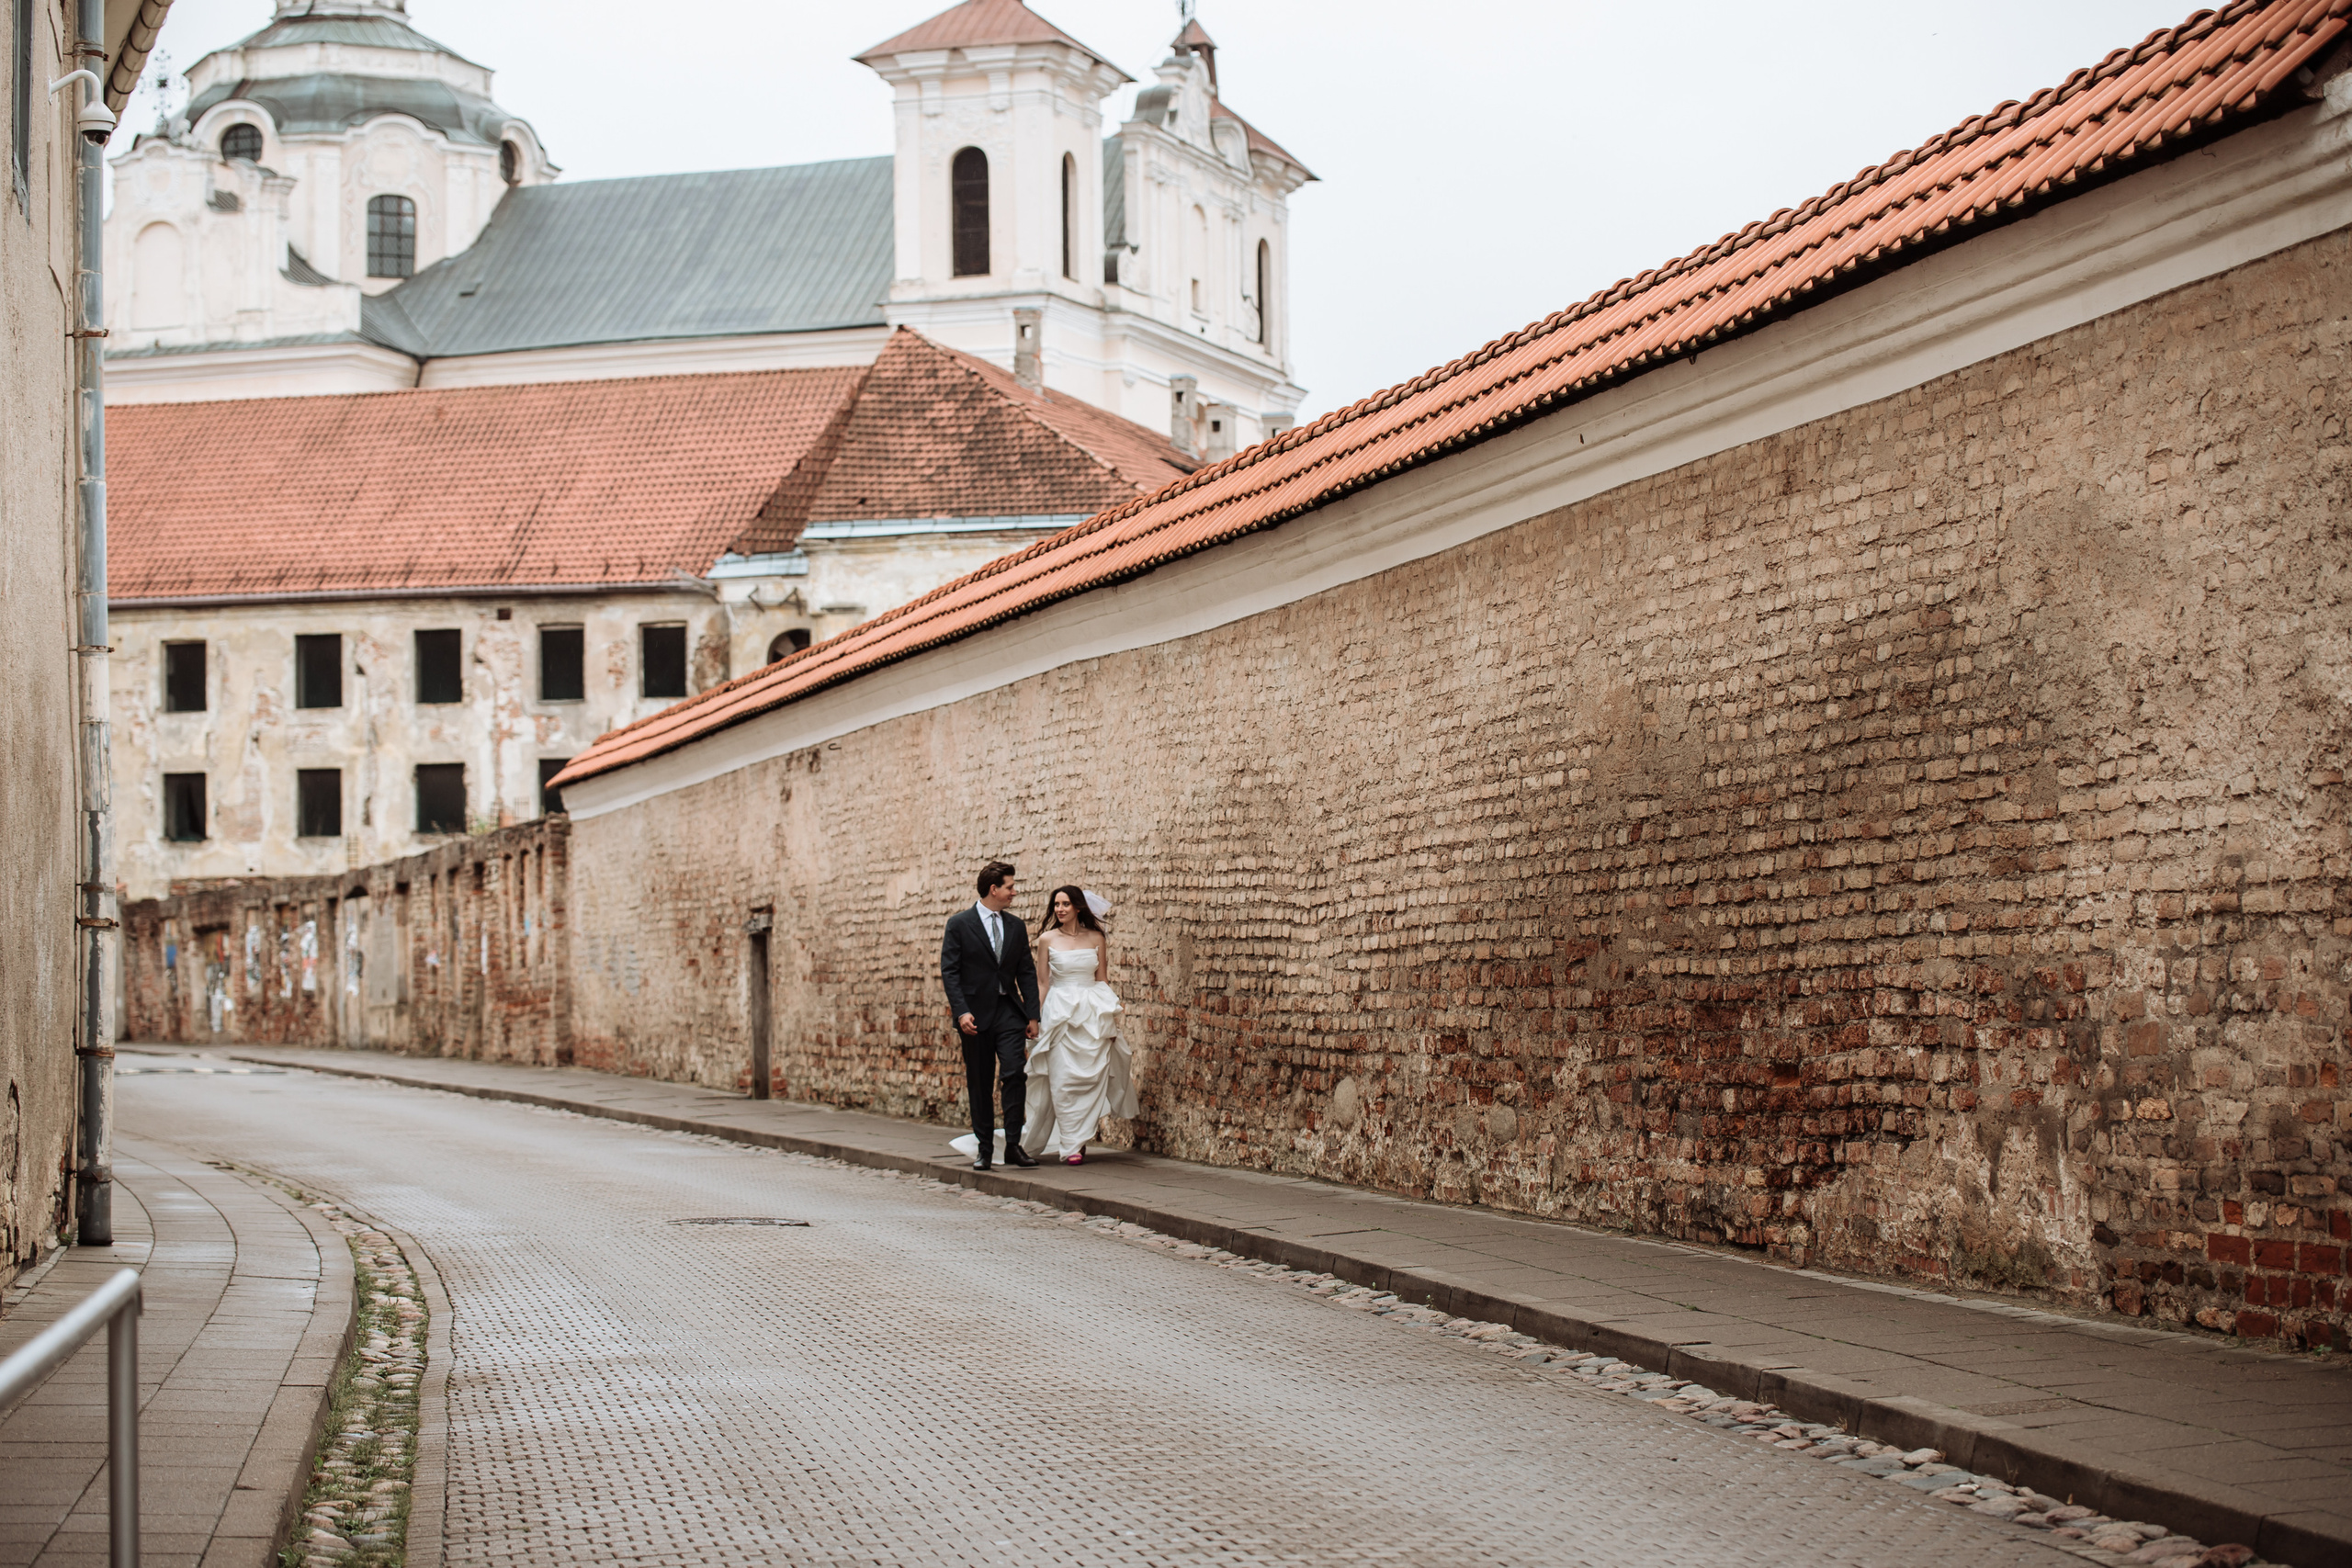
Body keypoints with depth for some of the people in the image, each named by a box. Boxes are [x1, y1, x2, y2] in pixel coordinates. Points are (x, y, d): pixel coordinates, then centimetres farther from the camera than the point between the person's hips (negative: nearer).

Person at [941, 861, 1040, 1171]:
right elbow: (949, 971, -5)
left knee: (1015, 1074, -13)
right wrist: (961, 1011, -16)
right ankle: (984, 1149, 13)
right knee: (980, 1085, 3)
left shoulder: (1016, 926, 11)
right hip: (976, 1014, -2)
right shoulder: (960, 923, -2)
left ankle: (1013, 1145, -7)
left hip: (1009, 1011, 3)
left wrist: (1033, 1015, 6)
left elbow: (1026, 972, 13)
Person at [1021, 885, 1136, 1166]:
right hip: (1059, 1013, -1)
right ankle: (1070, 1146, -1)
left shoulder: (1096, 938, 6)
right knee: (1063, 1080, -4)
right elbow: (1043, 982, 6)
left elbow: (1103, 979, 9)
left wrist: (1111, 1020, 4)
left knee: (1091, 1077, -3)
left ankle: (1079, 1139, 8)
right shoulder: (1048, 939, 3)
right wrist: (1036, 1018, -1)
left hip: (1092, 1016, 1)